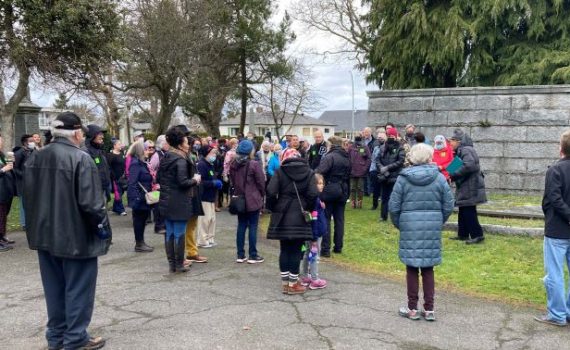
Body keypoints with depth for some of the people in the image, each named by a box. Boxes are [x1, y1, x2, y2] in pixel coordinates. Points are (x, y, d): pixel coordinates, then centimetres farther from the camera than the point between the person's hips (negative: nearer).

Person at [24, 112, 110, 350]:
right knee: (78, 288, 6)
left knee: (54, 287, 17)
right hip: (76, 236, -7)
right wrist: (102, 227, -7)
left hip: (45, 234, 7)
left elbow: (28, 196, 12)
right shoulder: (80, 159, -18)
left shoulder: (35, 158, 5)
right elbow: (90, 201, -21)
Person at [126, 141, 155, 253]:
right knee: (139, 220, -1)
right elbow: (132, 183, -22)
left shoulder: (142, 163, 14)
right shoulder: (135, 164, -16)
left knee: (142, 219, 15)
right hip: (139, 198, -10)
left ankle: (141, 242, 24)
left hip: (144, 197, 10)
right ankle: (139, 244, 8)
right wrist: (136, 198, -26)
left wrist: (152, 186, 13)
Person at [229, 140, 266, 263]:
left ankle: (240, 255, 14)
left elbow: (232, 181, 12)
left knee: (241, 226, 11)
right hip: (253, 200, -5)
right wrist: (262, 195, 7)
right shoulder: (254, 164, -15)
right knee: (253, 227, 1)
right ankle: (253, 255, 6)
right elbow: (261, 182, -9)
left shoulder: (234, 165, 3)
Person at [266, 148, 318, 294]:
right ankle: (293, 284, 9)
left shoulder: (280, 172, 0)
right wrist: (308, 209, 4)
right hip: (300, 217, -1)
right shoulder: (308, 172, 1)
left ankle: (285, 282, 15)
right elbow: (313, 194, -11)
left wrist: (274, 208, 4)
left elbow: (270, 192, -10)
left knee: (284, 249, 10)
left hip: (282, 217, 1)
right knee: (296, 250, 4)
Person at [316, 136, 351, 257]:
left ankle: (325, 249, -1)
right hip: (342, 191, 7)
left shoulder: (329, 157, -16)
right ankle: (338, 247, 19)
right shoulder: (346, 158, 10)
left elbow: (319, 172, -27)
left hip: (329, 189, -7)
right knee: (339, 219, 13)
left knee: (325, 219, 0)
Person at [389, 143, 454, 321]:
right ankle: (429, 309, 16)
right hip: (432, 229, 1)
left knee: (412, 268, 7)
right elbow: (448, 205, 2)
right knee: (428, 268, 11)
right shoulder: (439, 178, -1)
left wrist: (398, 224, 11)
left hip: (409, 228, -1)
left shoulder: (403, 178, -4)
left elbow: (393, 206, -4)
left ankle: (412, 308, 15)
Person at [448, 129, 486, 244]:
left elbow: (468, 166, -30)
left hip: (471, 188, -11)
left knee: (469, 212, -8)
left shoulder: (466, 150, -16)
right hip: (465, 187, 11)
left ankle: (477, 235, -2)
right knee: (463, 211, 15)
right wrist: (452, 175, 2)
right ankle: (463, 235, 23)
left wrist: (453, 176, -24)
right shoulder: (461, 151, 17)